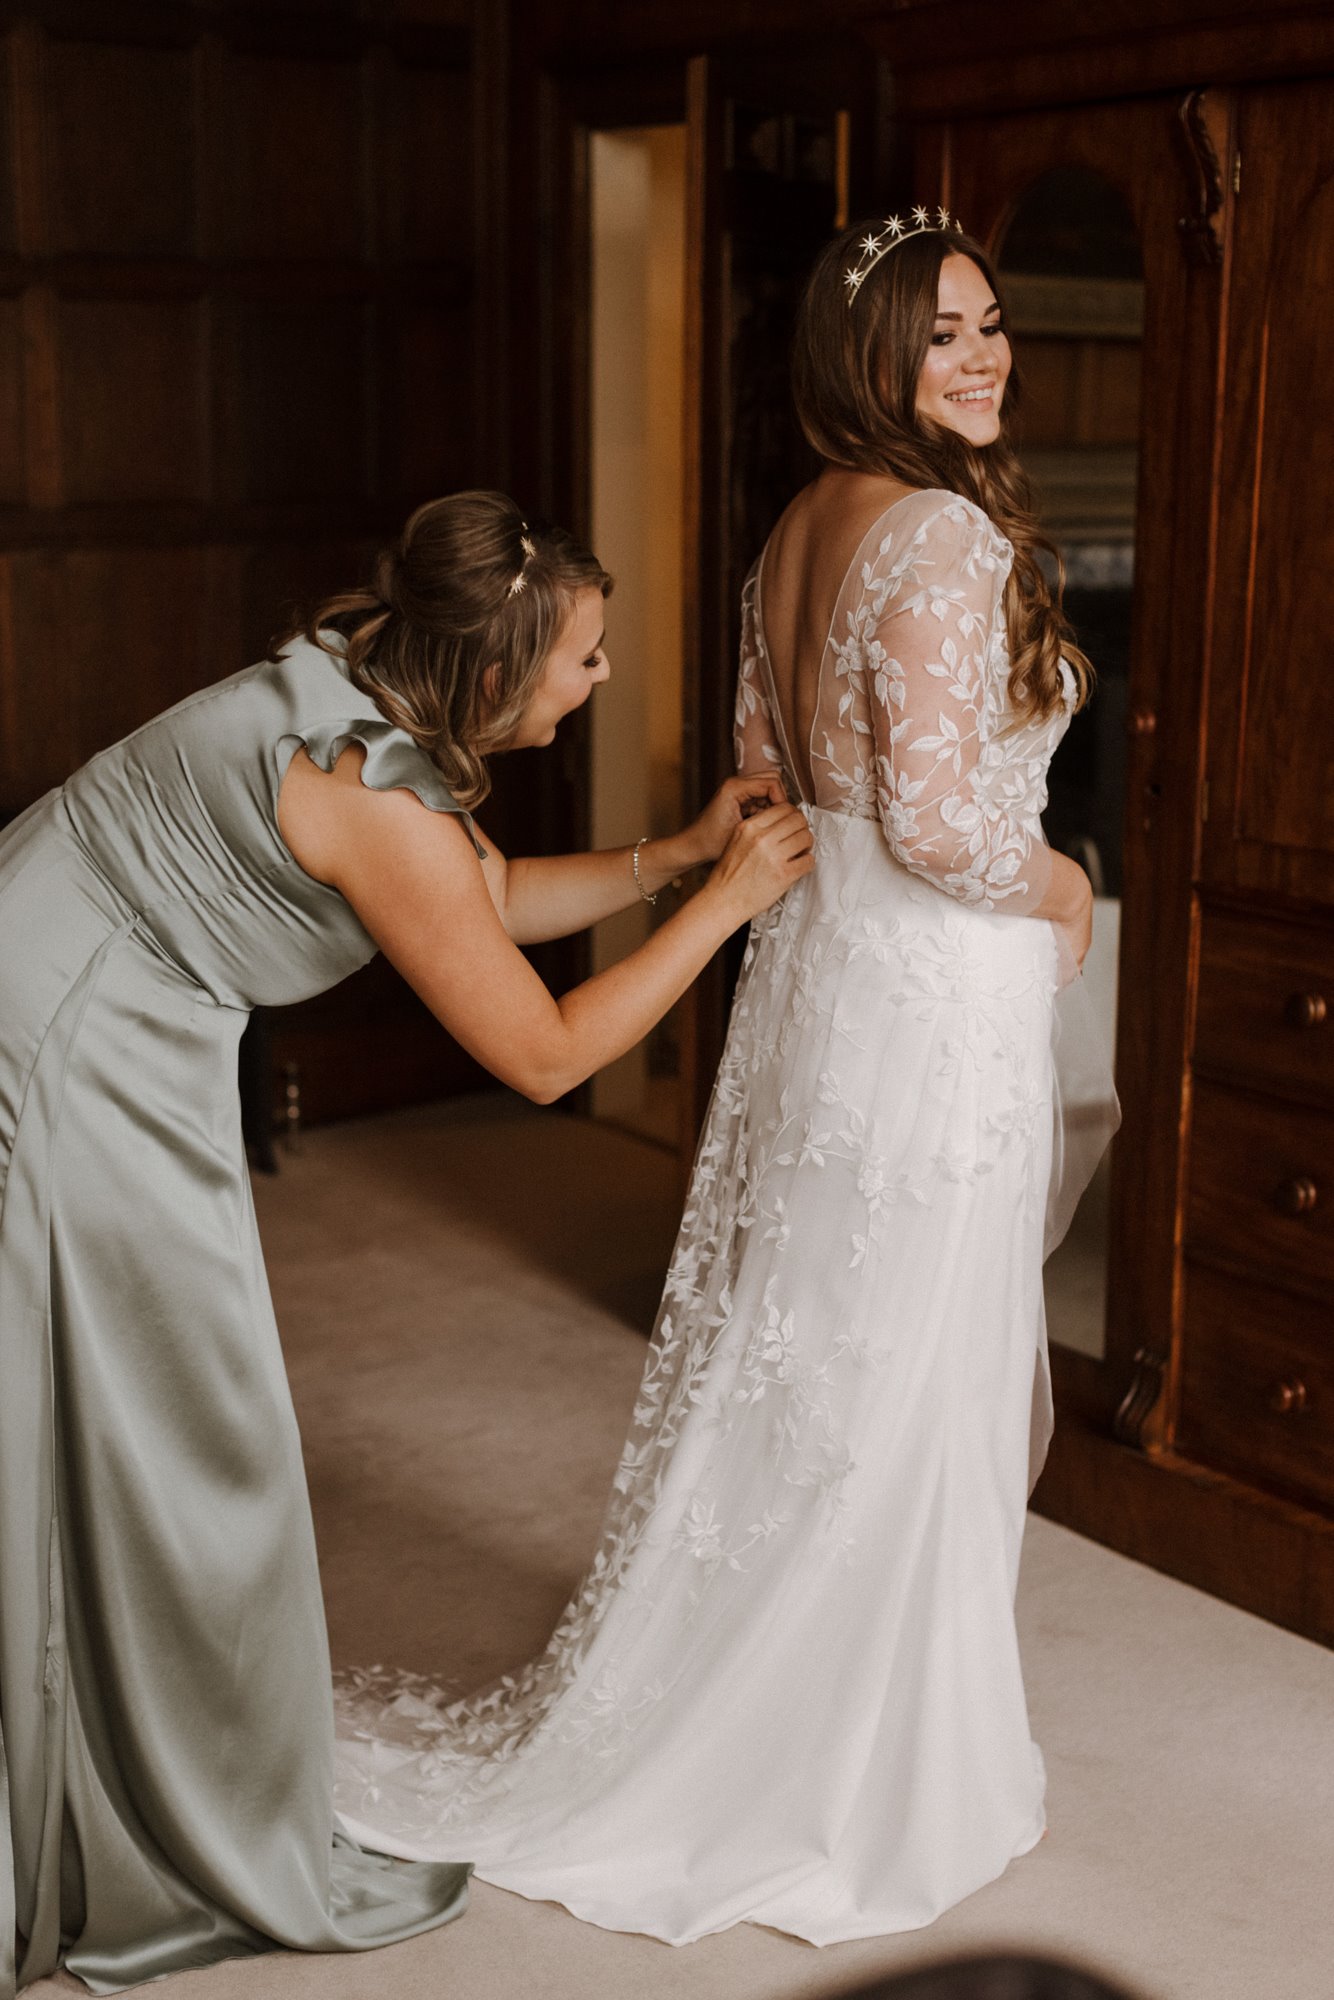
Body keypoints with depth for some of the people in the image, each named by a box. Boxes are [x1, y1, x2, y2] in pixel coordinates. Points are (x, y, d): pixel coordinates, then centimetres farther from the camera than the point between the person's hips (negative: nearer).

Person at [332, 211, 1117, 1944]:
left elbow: (765, 779, 16)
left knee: (794, 1373, 20)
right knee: (902, 1393, 4)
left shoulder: (800, 531, 10)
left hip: (813, 966, 9)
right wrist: (1059, 885, -6)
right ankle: (863, 1785, 20)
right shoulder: (945, 534, -19)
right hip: (932, 1002, -9)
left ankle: (721, 1710, 36)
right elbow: (943, 822, -24)